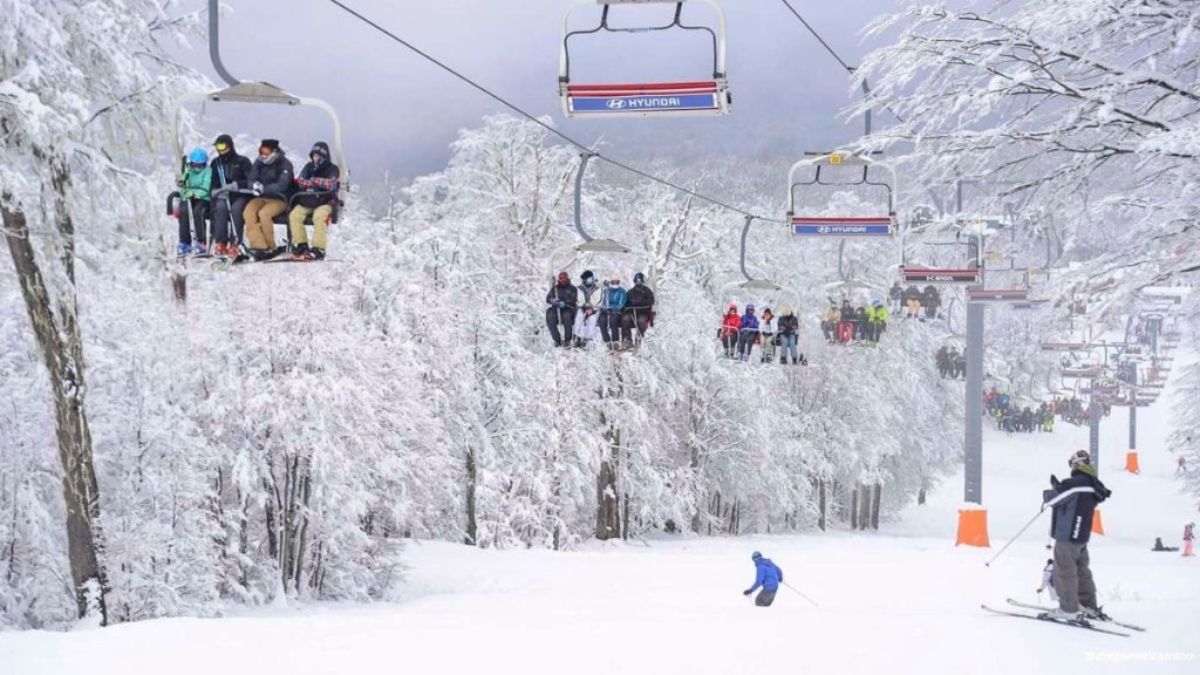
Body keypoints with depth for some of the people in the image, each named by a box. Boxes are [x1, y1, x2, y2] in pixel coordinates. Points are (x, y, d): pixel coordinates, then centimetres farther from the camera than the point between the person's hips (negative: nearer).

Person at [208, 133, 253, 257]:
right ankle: (220, 243, -34)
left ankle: (234, 244, -38)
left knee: (236, 208, -35)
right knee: (220, 207, -32)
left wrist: (235, 185, -19)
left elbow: (250, 182, -4)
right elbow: (212, 183, 15)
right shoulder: (216, 163, 17)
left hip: (241, 196, -2)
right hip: (222, 196, 2)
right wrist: (216, 191, -7)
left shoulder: (243, 161, 5)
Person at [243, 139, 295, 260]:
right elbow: (251, 180, 8)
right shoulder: (259, 163, 10)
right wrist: (255, 185, -17)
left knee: (264, 213, -33)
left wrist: (264, 188, -31)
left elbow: (282, 185, -18)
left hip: (279, 199, -5)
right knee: (248, 212, -26)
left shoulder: (285, 164, -6)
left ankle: (270, 248, -19)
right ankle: (259, 246, -32)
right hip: (261, 198, 5)